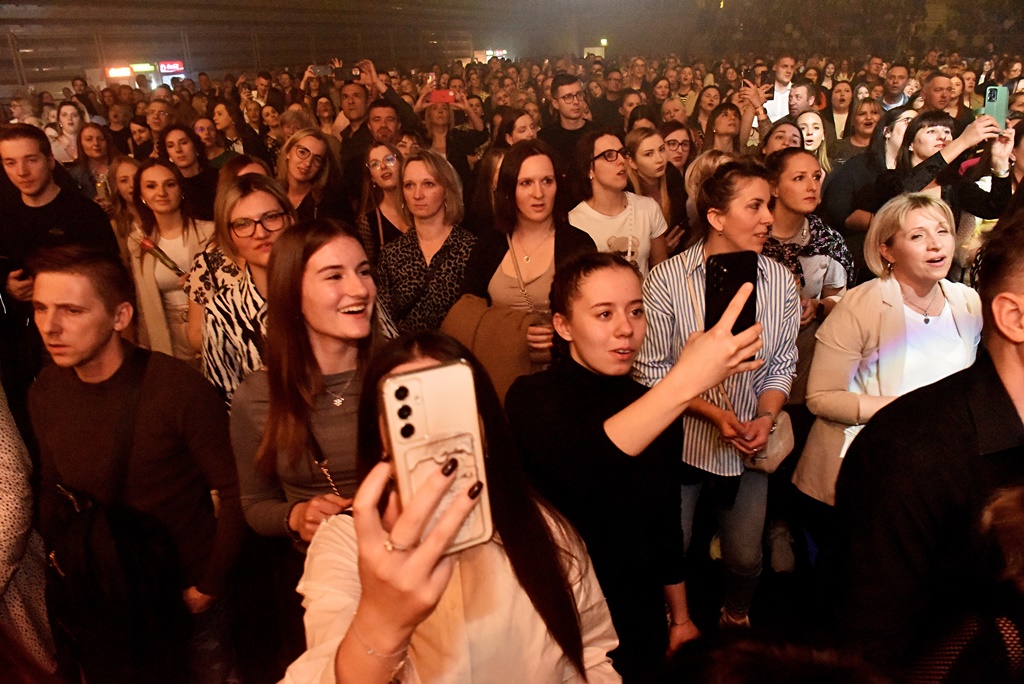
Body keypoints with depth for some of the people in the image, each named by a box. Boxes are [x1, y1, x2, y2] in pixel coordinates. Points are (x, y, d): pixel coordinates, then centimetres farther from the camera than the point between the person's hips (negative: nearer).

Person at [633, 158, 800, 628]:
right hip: (680, 441, -3)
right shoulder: (666, 280, -14)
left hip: (749, 445, 3)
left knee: (746, 558, 16)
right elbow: (651, 370, -12)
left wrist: (766, 418, -14)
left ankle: (736, 620, 49)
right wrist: (713, 413, -20)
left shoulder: (780, 281, -4)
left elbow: (782, 365, 2)